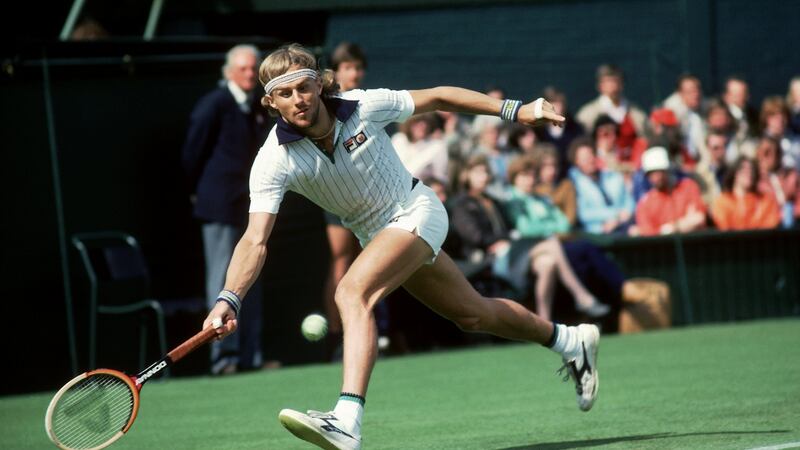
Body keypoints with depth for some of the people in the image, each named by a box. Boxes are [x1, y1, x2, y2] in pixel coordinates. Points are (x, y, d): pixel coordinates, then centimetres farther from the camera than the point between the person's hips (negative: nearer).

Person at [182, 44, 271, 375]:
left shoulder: (258, 110, 11)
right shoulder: (214, 105, -10)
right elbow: (193, 152, -7)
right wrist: (200, 192, 0)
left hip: (251, 208, 8)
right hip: (221, 208, -8)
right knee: (223, 281, -6)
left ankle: (249, 355, 15)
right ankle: (223, 355, -5)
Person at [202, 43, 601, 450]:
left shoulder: (364, 107, -22)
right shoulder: (274, 161, -20)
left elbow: (437, 97, -7)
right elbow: (255, 241, -28)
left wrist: (514, 110, -6)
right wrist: (228, 300, -44)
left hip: (416, 210, -5)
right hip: (376, 235, 5)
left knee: (352, 294, -29)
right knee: (473, 315, 19)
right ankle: (570, 341, 45)